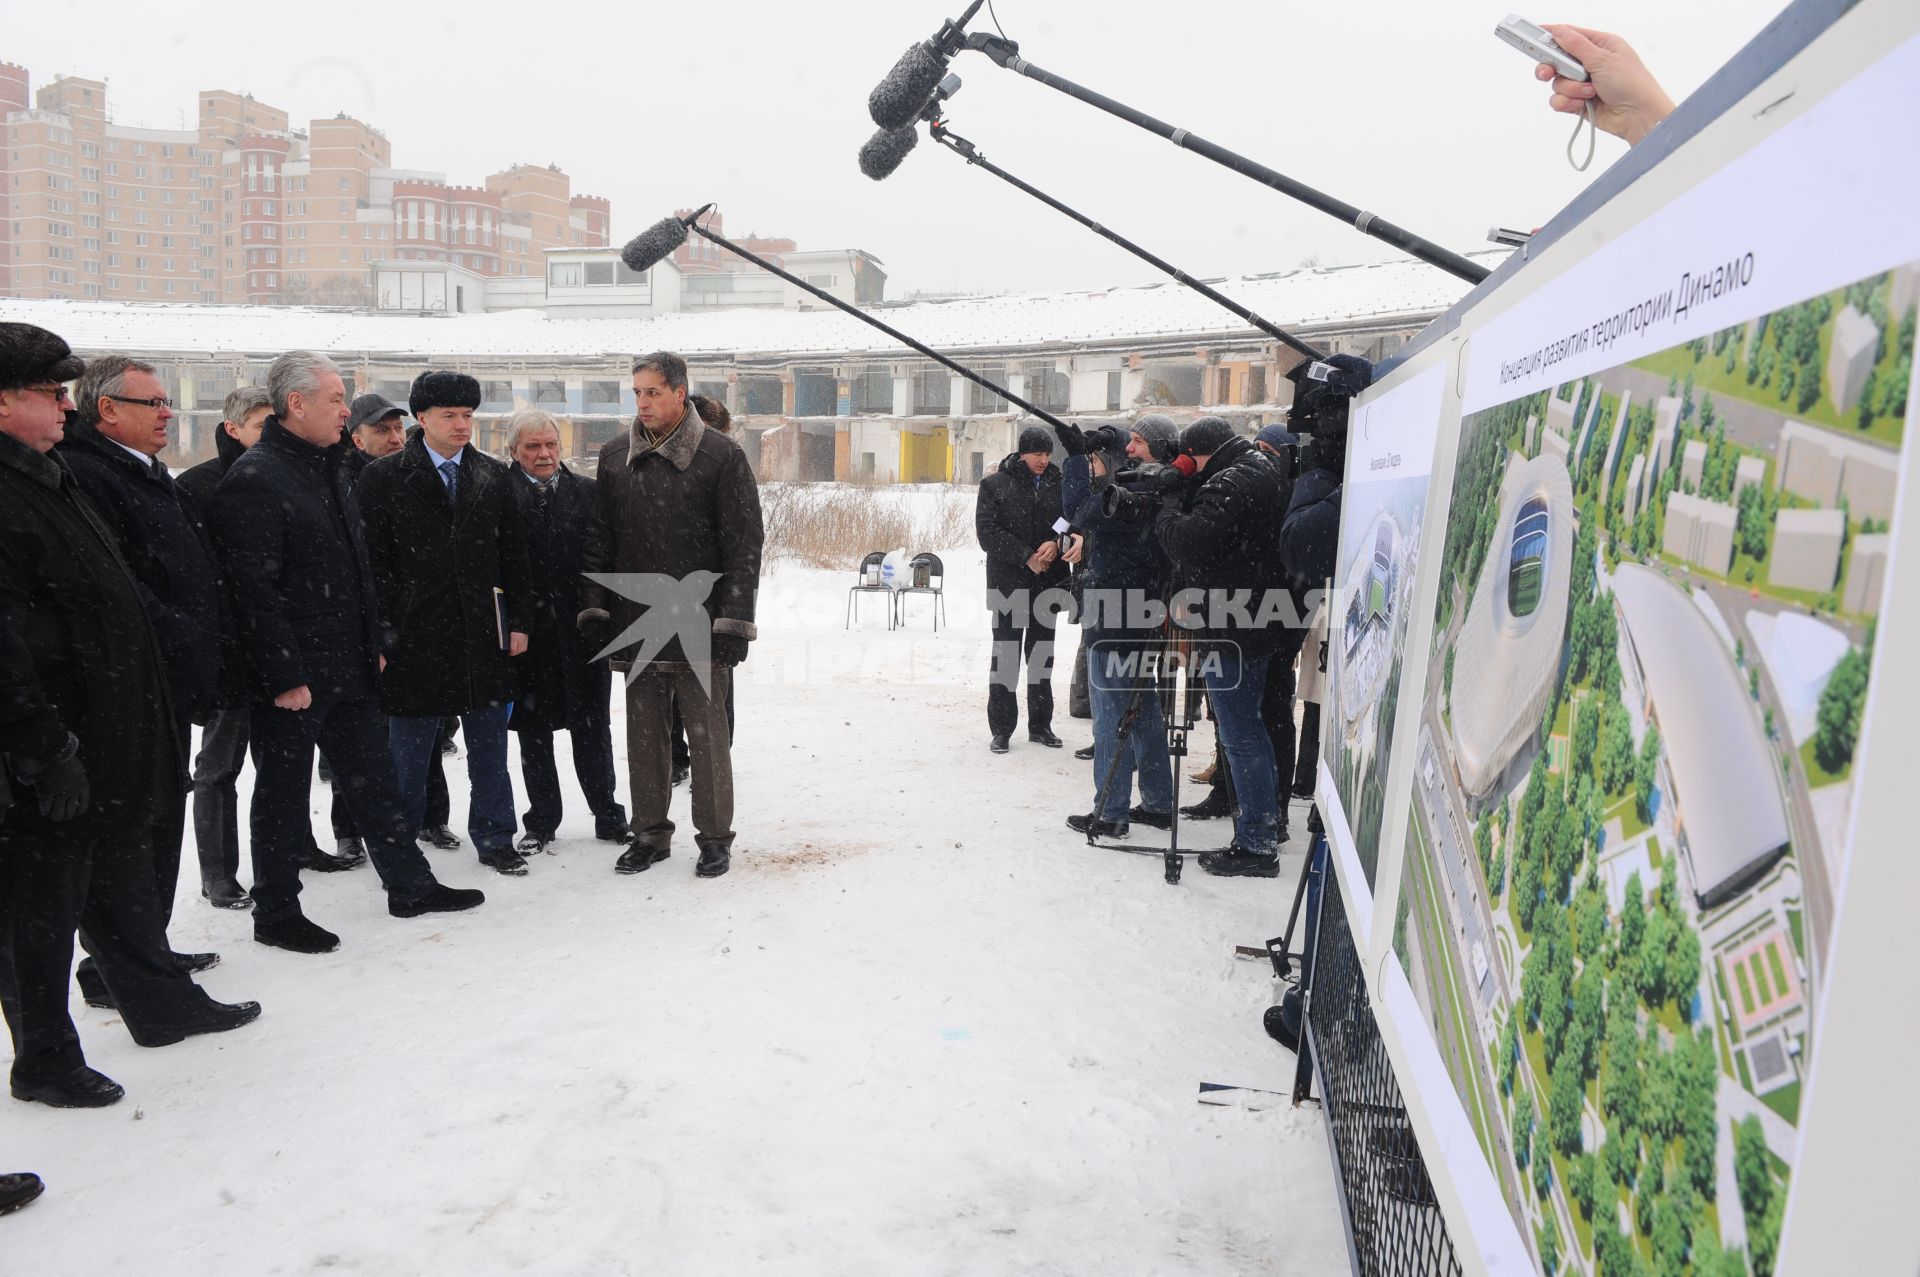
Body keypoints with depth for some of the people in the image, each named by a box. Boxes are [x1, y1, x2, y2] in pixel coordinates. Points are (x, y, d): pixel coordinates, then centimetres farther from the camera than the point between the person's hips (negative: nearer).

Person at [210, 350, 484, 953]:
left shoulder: (328, 469, 13)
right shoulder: (253, 480, -16)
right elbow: (253, 589, -20)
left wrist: (372, 644, 17)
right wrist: (284, 675, -20)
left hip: (349, 670, 8)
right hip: (292, 677, -8)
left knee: (374, 781, 15)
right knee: (283, 795, 6)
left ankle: (410, 885, 26)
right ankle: (275, 914, 21)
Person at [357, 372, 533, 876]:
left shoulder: (493, 474, 8)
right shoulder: (385, 478, -2)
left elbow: (513, 554, 10)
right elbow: (373, 561, -3)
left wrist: (517, 621, 6)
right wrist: (383, 630, -8)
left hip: (484, 635, 3)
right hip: (413, 636, -3)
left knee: (490, 749, 10)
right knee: (409, 754, 8)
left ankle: (494, 840, 23)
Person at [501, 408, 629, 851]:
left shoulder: (588, 492, 4)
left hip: (580, 628, 1)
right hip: (526, 632, -1)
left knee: (593, 728, 9)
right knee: (533, 732, 10)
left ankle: (608, 816, 22)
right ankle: (541, 822, 23)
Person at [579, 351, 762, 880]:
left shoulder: (721, 455, -5)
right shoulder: (614, 457, 9)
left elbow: (744, 544, -7)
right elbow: (598, 539, 13)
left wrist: (734, 620, -12)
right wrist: (594, 608, 4)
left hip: (699, 626, -4)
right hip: (635, 626, 4)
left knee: (706, 733, 3)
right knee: (645, 735, 11)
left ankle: (715, 837, 17)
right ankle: (650, 834, 24)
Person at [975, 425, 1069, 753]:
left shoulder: (1059, 485, 6)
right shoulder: (995, 485, -1)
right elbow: (987, 532, -9)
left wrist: (1057, 543, -14)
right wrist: (1027, 557, -16)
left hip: (1047, 583, 3)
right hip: (1008, 583, -3)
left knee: (1042, 654, 11)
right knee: (1006, 655, 0)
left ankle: (1040, 724, 21)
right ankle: (1001, 729, 8)